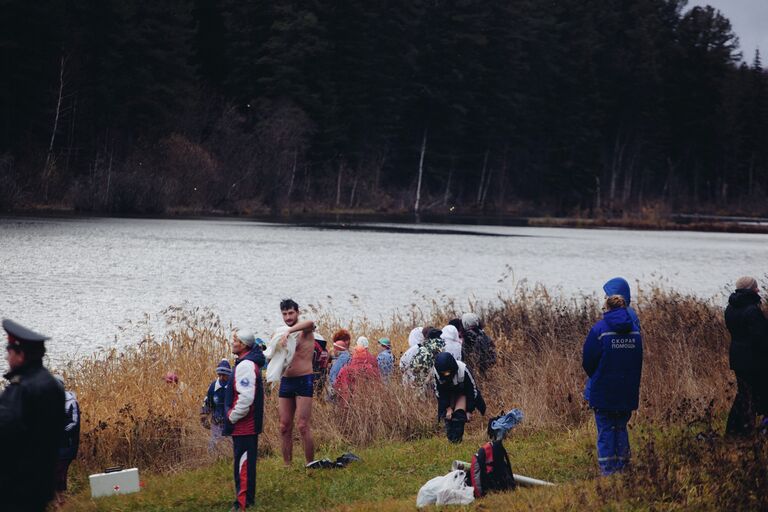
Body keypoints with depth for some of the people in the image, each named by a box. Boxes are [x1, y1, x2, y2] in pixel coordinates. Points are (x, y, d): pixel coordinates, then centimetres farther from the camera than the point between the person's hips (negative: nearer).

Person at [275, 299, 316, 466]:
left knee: (303, 426, -11)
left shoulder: (305, 332, -3)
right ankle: (287, 465, 9)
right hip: (286, 381, 7)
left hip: (303, 381, -6)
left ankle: (310, 465, -6)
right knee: (284, 427, 4)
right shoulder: (282, 334, 18)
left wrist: (289, 331, -37)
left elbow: (310, 323, -28)